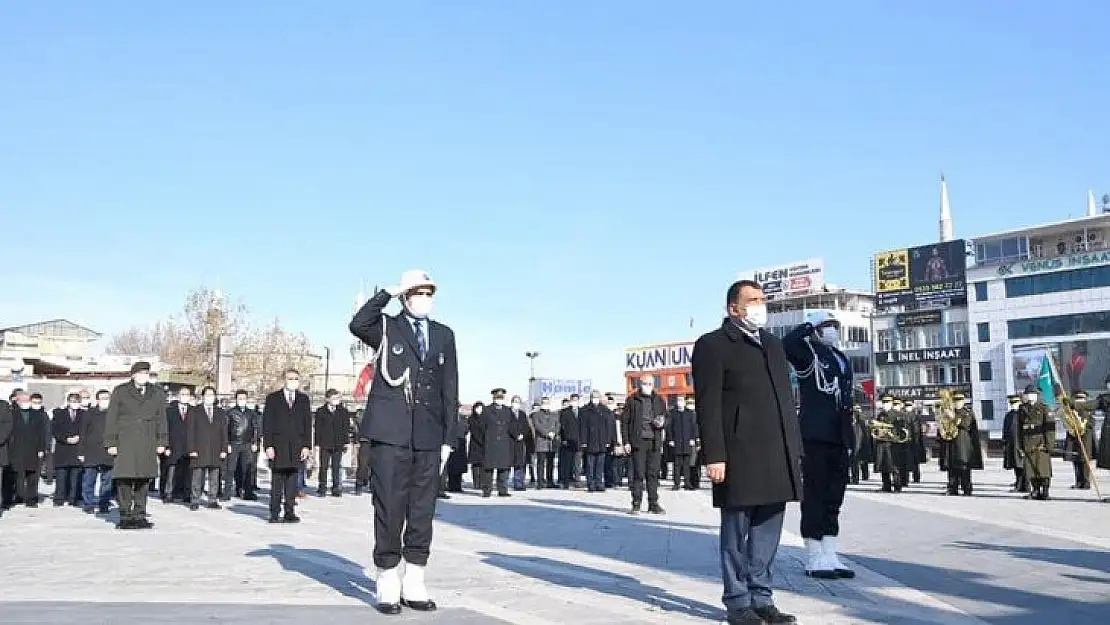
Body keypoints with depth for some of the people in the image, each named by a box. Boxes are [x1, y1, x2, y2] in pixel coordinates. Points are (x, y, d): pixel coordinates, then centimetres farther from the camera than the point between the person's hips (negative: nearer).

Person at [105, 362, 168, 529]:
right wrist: (111, 443, -2)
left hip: (147, 444, 3)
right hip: (124, 443, -2)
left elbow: (161, 419, 15)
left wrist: (161, 442, 10)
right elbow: (111, 419, 4)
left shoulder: (158, 393, 12)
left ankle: (140, 515, 11)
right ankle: (125, 516, 3)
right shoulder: (120, 392, 5)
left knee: (144, 480, 4)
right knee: (124, 479, -5)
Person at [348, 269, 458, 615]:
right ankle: (388, 585, 11)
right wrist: (387, 293, -11)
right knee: (389, 508, 0)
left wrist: (448, 437, 7)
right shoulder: (387, 328, 6)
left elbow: (449, 390, 12)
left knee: (422, 510, 7)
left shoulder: (444, 335, 13)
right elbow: (357, 325, -18)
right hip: (390, 432, -3)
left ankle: (414, 585, 17)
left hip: (428, 436, 3)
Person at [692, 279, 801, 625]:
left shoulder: (773, 344, 21)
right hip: (739, 456, -7)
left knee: (767, 533, 11)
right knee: (736, 533, 3)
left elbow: (786, 398, 21)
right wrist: (714, 456, -15)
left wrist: (794, 449, 14)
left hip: (777, 456, 7)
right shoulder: (713, 345, -2)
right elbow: (708, 406, -9)